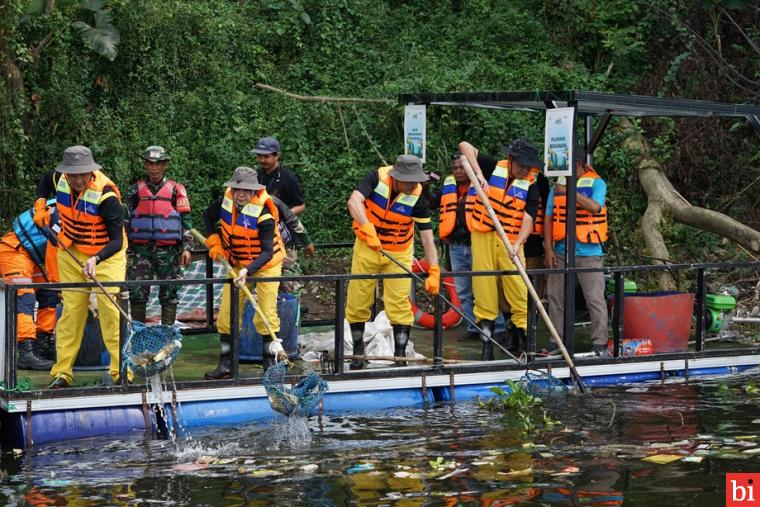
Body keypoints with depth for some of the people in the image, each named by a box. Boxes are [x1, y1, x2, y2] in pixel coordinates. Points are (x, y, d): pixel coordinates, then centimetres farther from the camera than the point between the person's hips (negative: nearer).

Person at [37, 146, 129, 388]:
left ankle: (121, 372, -6)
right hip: (71, 253, 4)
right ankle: (62, 372, 6)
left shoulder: (105, 195, -28)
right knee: (71, 310, 4)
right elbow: (45, 180, 18)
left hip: (106, 254, -4)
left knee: (111, 309, -11)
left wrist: (96, 259, -45)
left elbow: (117, 240, -30)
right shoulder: (59, 180, -11)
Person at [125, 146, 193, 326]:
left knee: (169, 294, 2)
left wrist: (186, 248, -2)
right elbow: (125, 220, 13)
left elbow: (186, 219, 5)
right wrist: (125, 249, 9)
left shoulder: (175, 189, 5)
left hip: (168, 250, -1)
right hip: (141, 250, 1)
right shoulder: (136, 190, 9)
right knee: (137, 294, -2)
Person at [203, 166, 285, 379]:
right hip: (237, 263, 5)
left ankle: (270, 362, 6)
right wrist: (214, 242, -1)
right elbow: (208, 216, 11)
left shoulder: (263, 213, -28)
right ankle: (225, 365, 8)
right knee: (226, 313, 1)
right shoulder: (226, 201, -12)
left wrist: (248, 270, -45)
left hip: (265, 264, -5)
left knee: (266, 315, -9)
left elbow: (267, 252, -32)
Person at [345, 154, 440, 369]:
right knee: (358, 301, 6)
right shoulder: (377, 178, -20)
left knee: (399, 303, -7)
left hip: (399, 253, 0)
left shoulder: (417, 196, -19)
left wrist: (434, 271, -25)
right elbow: (354, 201, -34)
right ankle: (357, 352, 22)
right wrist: (368, 229, -49)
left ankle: (400, 357, -2)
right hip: (367, 247, 0)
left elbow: (427, 235, -19)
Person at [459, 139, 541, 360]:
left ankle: (522, 333, 2)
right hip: (483, 237, 0)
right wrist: (479, 174, -16)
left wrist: (517, 245, -27)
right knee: (484, 290, 3)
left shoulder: (530, 187, 0)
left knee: (519, 291, -8)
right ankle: (487, 343, 10)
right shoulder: (493, 168, -1)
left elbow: (528, 220, -10)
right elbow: (465, 146, -4)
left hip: (511, 241, 0)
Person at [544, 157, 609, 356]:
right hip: (562, 252, 5)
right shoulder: (558, 186, 11)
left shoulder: (596, 183, -2)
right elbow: (549, 218, 9)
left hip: (588, 252, -5)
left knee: (595, 298, -6)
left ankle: (599, 343, -2)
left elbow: (595, 207, -20)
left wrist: (570, 192, -21)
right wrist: (548, 249, 2)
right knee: (555, 296, 8)